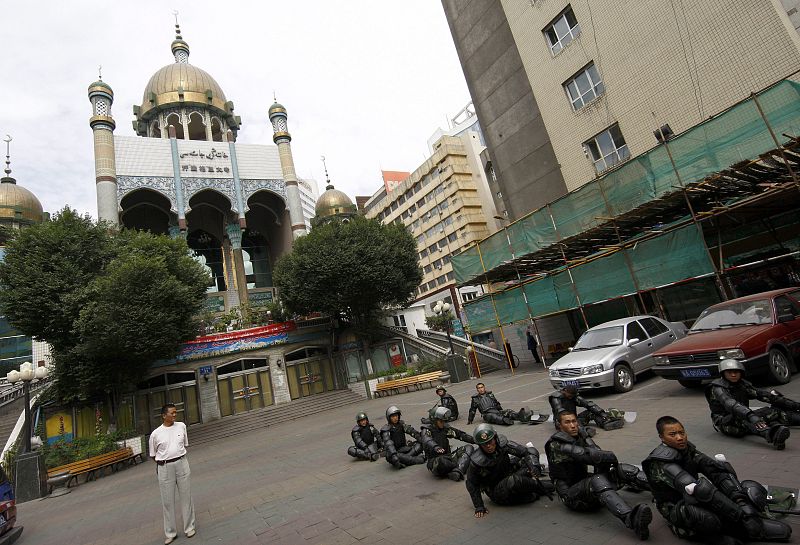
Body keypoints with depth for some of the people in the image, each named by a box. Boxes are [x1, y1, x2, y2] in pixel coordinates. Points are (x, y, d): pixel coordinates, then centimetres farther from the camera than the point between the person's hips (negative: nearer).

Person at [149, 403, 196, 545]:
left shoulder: (181, 426, 0)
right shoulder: (156, 434, -6)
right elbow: (153, 454, 7)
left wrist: (178, 455, 9)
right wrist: (163, 461, 1)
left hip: (181, 464, 1)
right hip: (164, 468, -1)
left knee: (186, 496, 9)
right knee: (167, 501, 8)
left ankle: (189, 527, 24)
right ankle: (170, 533, 23)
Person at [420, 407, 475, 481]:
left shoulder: (445, 428, 8)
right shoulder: (426, 430, -8)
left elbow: (460, 435, 10)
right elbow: (427, 441, -29)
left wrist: (475, 440, 0)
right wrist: (436, 448, -50)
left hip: (447, 457, 6)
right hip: (434, 461, -6)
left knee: (469, 448, -6)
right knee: (440, 461, -41)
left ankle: (456, 472, -27)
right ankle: (461, 468, -12)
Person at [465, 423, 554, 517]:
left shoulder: (502, 444, -18)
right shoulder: (476, 461, -25)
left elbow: (524, 451, -16)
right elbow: (472, 484, -12)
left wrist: (534, 468, -33)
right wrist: (479, 507, -14)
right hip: (496, 492, -5)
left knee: (531, 451, -9)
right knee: (513, 481, -37)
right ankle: (542, 486, -13)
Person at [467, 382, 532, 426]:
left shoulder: (490, 394, 23)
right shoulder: (475, 399, 13)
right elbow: (472, 410, 18)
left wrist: (502, 412, 26)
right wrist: (470, 420, 18)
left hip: (497, 411, 4)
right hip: (488, 414, -4)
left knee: (508, 411, -23)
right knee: (493, 416, -39)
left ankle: (520, 415, -51)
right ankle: (504, 420, -67)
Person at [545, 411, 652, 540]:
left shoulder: (580, 434, 6)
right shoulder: (556, 444, -16)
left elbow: (597, 452, -7)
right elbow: (585, 454, -28)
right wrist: (609, 456, -20)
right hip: (572, 494, -8)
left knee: (624, 470, -7)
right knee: (597, 480, -37)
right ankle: (632, 520, -59)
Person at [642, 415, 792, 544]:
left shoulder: (687, 449, 2)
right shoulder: (661, 462, -23)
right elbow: (693, 488, -33)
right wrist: (739, 514, -37)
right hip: (678, 509, -7)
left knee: (719, 466, -10)